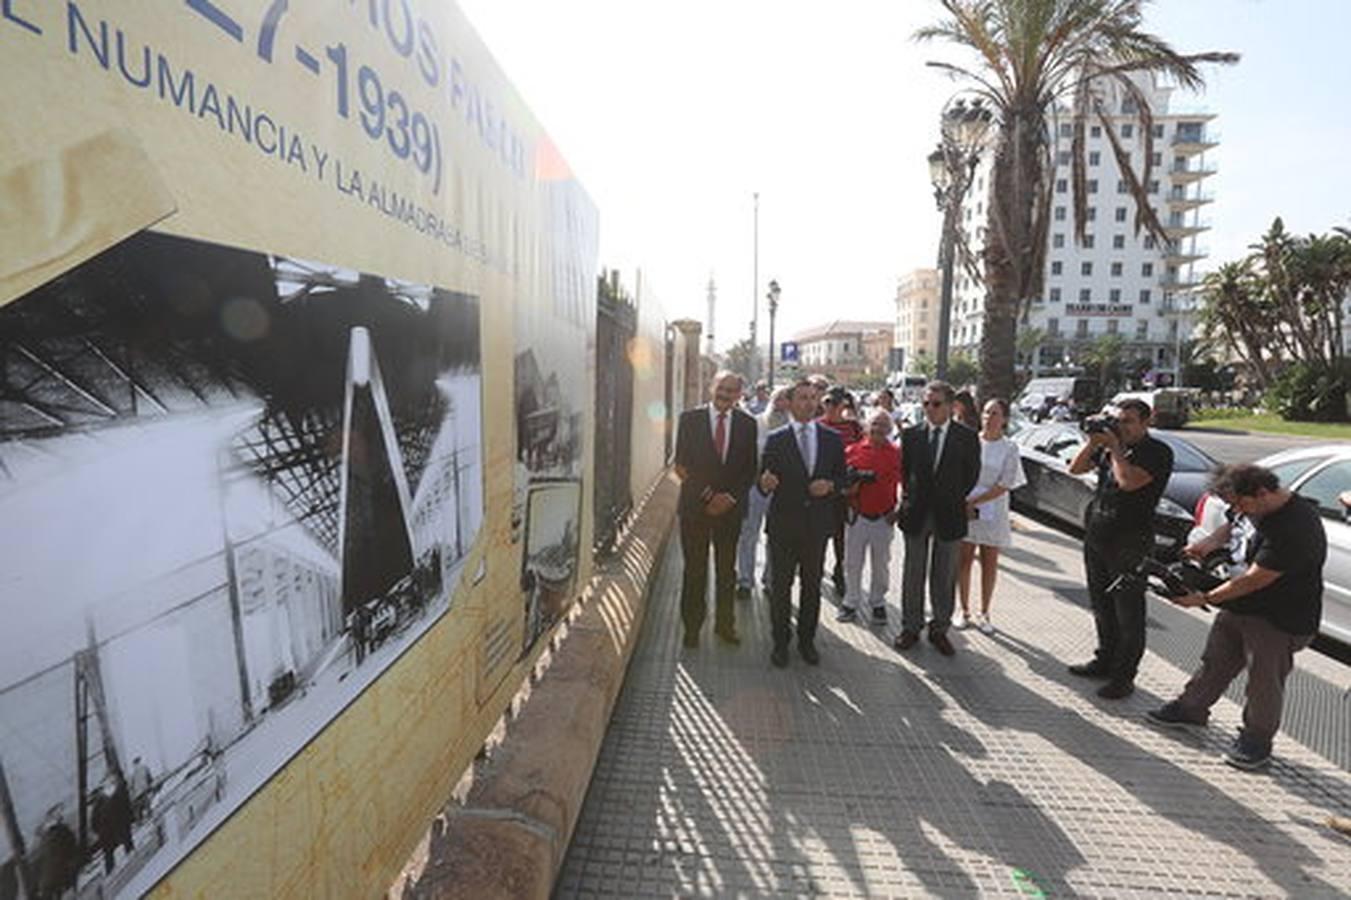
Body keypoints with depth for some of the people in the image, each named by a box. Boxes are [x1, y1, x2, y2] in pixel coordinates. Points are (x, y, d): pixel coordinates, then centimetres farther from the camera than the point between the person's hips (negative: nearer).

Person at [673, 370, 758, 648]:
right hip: (695, 506, -2)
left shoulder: (747, 424, 3)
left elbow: (750, 470, 4)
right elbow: (682, 464, -5)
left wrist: (730, 497, -8)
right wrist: (708, 496, -10)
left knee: (727, 571, 12)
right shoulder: (690, 418, -2)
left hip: (731, 507, 2)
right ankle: (692, 627, 20)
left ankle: (724, 624, 26)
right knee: (695, 570, 7)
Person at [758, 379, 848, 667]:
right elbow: (764, 483, -2)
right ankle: (780, 642, 21)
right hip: (783, 523, -2)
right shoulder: (776, 440, -1)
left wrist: (830, 486, -13)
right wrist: (765, 483, -25)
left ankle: (807, 640, 28)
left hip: (817, 523, 2)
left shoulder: (832, 439, 5)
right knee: (780, 586, 6)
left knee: (812, 586, 12)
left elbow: (842, 478, 8)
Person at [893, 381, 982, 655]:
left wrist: (952, 502, 2)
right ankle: (910, 627, 22)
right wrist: (909, 498, 3)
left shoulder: (967, 437, -3)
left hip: (949, 516, -1)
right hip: (916, 514, 1)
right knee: (913, 574, 10)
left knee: (944, 578, 9)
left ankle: (939, 629, 23)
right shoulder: (911, 434, 1)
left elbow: (971, 476, 2)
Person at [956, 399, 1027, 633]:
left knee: (989, 565, 8)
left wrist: (974, 501, -16)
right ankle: (964, 610, 20)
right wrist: (962, 503, -11)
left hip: (993, 513, -1)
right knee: (964, 561, 6)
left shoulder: (1009, 449, -4)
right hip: (964, 509, 1)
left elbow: (1003, 486, -9)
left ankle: (983, 613, 22)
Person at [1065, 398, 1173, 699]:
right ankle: (1105, 661, 31)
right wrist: (1093, 442, -2)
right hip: (1096, 538, 7)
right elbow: (1076, 469, 9)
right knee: (1102, 607, 17)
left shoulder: (1158, 452, -10)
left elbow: (1129, 481, -24)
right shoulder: (1109, 445, 10)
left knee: (1128, 615, 3)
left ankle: (1123, 677, 12)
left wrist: (1115, 447, -14)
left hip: (1130, 544, -7)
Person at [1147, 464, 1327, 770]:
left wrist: (1205, 598, -19)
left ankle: (1256, 741, 26)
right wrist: (1212, 541, -7)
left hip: (1280, 621, -9)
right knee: (1216, 661, 20)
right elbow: (1235, 524, 15)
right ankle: (1191, 707, 36)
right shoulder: (1267, 508, -4)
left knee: (1264, 681, 8)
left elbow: (1253, 580, -27)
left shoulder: (1294, 530, -31)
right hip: (1241, 607, 9)